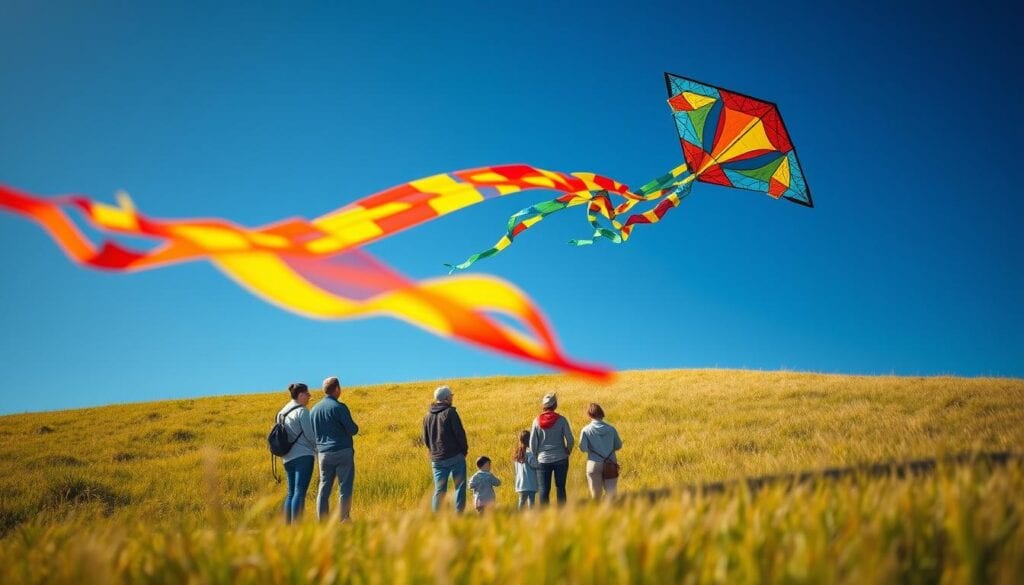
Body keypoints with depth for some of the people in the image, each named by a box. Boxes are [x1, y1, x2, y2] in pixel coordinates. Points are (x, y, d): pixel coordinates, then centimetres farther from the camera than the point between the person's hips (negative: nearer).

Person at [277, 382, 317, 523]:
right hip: (303, 456, -8)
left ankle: (287, 525, 12)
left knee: (291, 493, 13)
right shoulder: (302, 411, -9)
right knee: (300, 492, -11)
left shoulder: (282, 413, 15)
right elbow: (310, 435, -11)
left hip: (288, 458, 8)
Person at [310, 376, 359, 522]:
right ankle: (344, 520, -3)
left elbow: (312, 433, 16)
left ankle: (322, 522, 9)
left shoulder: (314, 409, 11)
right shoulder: (338, 407, -9)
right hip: (342, 452, -6)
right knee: (345, 487, -1)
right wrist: (355, 427, 9)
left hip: (323, 453, 6)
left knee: (324, 488, 9)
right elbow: (352, 429, -12)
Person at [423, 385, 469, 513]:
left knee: (439, 490, 10)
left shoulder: (428, 416, 10)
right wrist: (464, 450, 2)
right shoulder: (450, 412, -9)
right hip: (455, 457, -5)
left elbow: (425, 440, 14)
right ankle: (459, 514, -2)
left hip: (436, 459, 5)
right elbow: (460, 433, -11)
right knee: (460, 487, 3)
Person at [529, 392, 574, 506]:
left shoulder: (537, 421, -3)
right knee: (560, 488, 7)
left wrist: (535, 456, 13)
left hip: (543, 460, 1)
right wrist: (567, 452, 12)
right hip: (560, 459, -1)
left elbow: (532, 442, 0)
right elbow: (570, 439, -5)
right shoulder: (561, 420, -6)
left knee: (544, 490, 4)